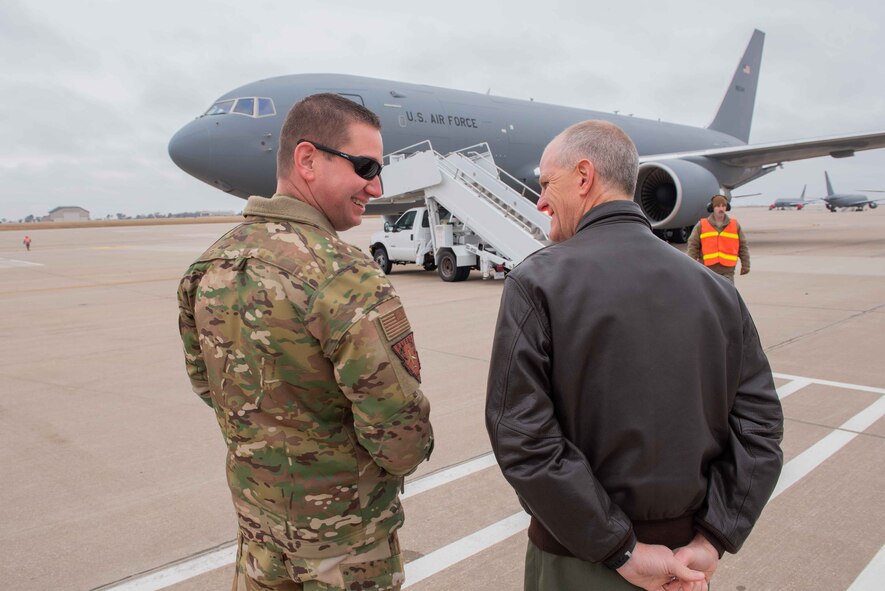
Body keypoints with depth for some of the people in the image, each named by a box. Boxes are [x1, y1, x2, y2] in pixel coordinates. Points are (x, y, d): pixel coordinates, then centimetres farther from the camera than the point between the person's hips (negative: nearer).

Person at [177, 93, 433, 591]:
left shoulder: (210, 265, -5)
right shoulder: (347, 277, -30)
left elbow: (205, 381, 6)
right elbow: (398, 428, -28)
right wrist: (405, 457, -6)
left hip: (254, 504, 6)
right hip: (342, 525, -6)